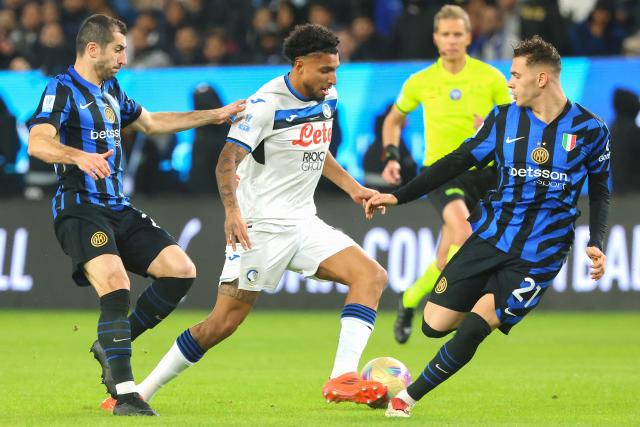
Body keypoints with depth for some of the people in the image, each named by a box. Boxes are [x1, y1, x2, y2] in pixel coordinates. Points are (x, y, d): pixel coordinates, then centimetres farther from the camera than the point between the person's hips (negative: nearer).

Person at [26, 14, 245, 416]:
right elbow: (37, 142, -24)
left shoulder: (111, 91, 18)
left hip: (119, 209, 9)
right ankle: (124, 395, -25)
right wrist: (79, 156, -43)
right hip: (80, 209, -9)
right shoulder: (63, 89, -8)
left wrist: (216, 115, 36)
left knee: (181, 270, -1)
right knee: (116, 287, -26)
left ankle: (111, 345, 10)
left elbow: (151, 122, 34)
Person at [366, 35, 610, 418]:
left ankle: (410, 398, 0)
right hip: (490, 237, 4)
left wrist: (596, 243, -4)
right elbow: (459, 161, 7)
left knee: (473, 328, -17)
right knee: (435, 325, -2)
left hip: (539, 254, -3)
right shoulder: (504, 118, 2)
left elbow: (600, 190, 9)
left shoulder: (590, 129, -3)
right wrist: (398, 196, 3)